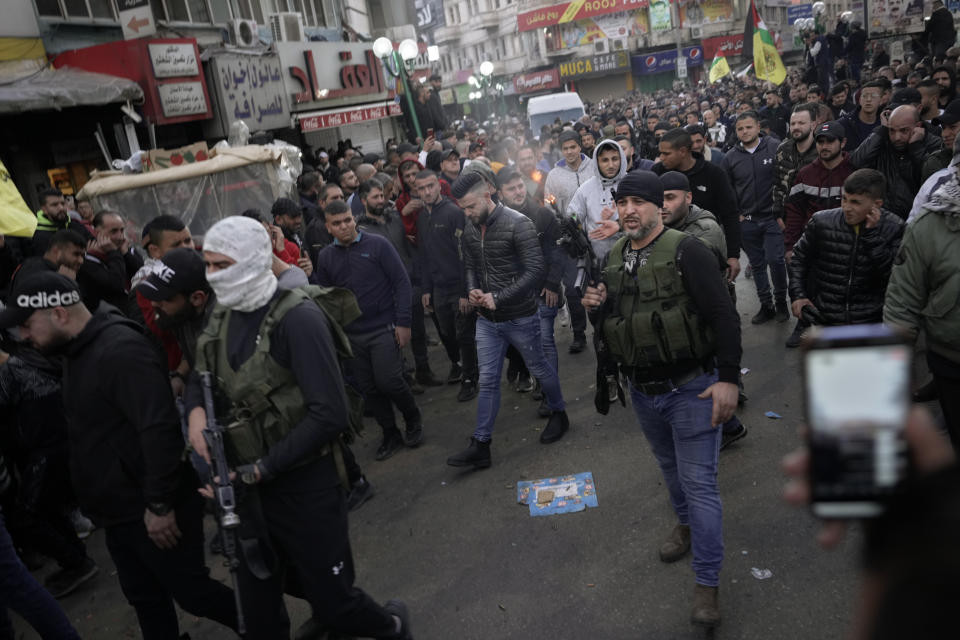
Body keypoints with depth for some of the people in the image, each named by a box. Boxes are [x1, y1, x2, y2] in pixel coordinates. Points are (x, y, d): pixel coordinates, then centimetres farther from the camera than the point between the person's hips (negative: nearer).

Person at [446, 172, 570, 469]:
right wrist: (473, 290, -6)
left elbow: (534, 271, -20)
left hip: (520, 318, -5)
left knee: (539, 369, 15)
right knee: (487, 380, 6)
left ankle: (559, 414, 40)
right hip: (487, 320, 5)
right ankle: (480, 446, 10)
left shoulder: (518, 224, -17)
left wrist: (498, 297, -22)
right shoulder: (469, 230, 3)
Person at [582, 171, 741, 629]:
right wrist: (598, 306, -7)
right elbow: (612, 320, 16)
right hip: (642, 390, 6)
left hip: (690, 388, -6)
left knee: (699, 482, -2)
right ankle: (686, 523, 51)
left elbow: (724, 315, -18)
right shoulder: (615, 258, 5)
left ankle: (707, 583, 9)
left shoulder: (686, 251, -16)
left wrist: (728, 379, -23)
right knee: (670, 467, 25)